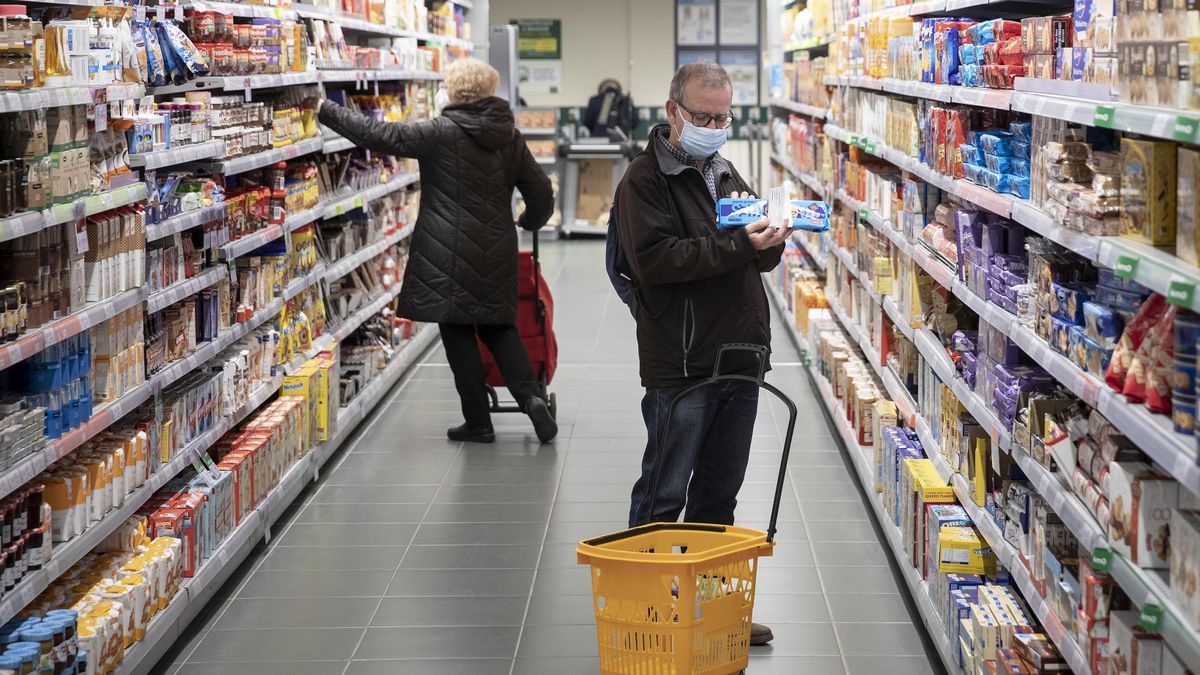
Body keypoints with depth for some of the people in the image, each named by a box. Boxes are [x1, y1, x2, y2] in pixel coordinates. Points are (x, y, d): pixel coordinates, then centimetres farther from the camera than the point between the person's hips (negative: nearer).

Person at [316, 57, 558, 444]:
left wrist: (326, 110, -4)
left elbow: (380, 136, -13)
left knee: (458, 333, 4)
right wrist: (530, 221, 35)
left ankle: (478, 422, 8)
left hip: (450, 255, -5)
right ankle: (531, 396, -1)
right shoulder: (510, 137, 7)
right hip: (497, 251, 5)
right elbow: (541, 194, 12)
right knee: (498, 327, 17)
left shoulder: (440, 134, -10)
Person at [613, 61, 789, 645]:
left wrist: (768, 240, -4)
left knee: (719, 493, 15)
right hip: (680, 369, -8)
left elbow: (760, 261, 20)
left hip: (739, 362, 8)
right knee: (664, 497, -1)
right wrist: (738, 246, -25)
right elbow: (655, 258, -22)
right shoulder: (645, 180, -8)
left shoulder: (725, 173, 17)